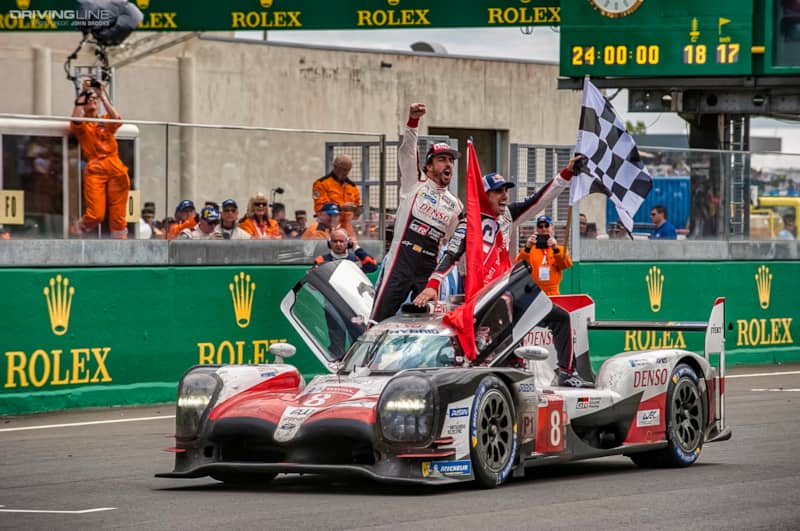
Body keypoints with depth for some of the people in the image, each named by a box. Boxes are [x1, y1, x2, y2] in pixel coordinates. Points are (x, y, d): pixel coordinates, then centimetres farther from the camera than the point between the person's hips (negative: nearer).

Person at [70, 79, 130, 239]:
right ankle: (76, 231, 13)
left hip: (116, 169, 3)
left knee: (118, 214, -1)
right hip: (94, 170, -3)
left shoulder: (106, 121, 18)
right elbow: (76, 119, -13)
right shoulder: (81, 125, 11)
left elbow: (116, 119, -5)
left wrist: (102, 94, -3)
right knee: (96, 215, -13)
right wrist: (83, 93, -6)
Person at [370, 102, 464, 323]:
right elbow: (406, 151, -10)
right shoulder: (414, 186, 5)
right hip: (399, 265, -4)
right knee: (378, 322, -7)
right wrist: (413, 121, -25)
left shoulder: (455, 205, 16)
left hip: (429, 272, 4)